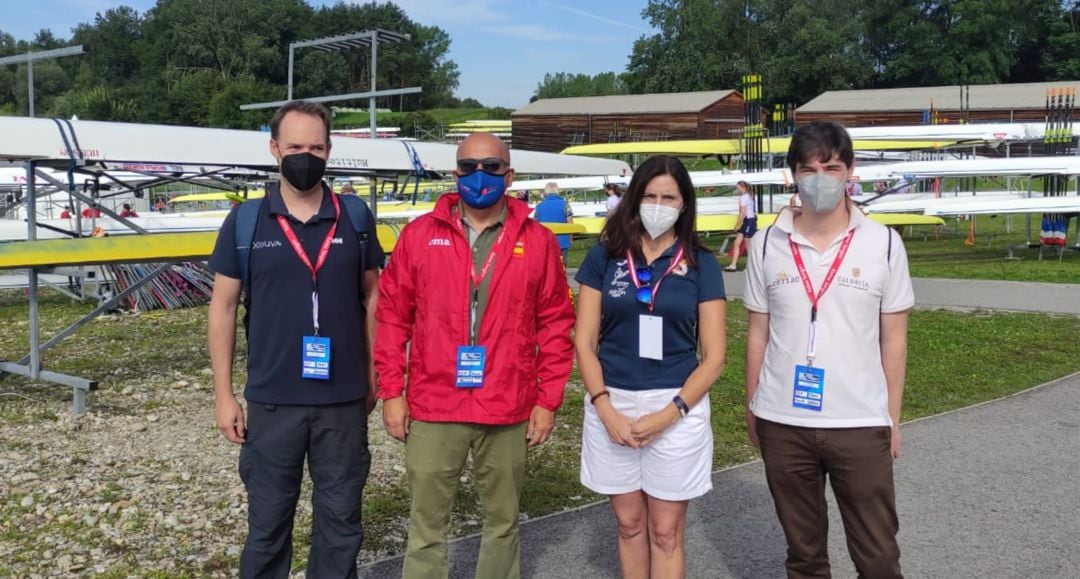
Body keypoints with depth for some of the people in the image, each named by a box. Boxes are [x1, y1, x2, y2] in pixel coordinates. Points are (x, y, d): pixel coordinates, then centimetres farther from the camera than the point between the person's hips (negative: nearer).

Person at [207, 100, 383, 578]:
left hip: (344, 400, 1)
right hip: (272, 401, -1)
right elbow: (223, 308, 1)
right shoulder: (245, 221, -2)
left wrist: (374, 376, 6)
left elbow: (372, 298, 8)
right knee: (267, 520, 12)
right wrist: (224, 394, -1)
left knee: (340, 519, 12)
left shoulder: (355, 217, 1)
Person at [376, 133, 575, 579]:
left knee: (502, 521, 16)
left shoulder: (537, 241, 1)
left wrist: (548, 400, 0)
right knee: (426, 523, 9)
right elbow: (392, 316, 3)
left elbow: (556, 325, 3)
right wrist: (391, 391, -1)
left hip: (508, 410, 1)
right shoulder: (420, 234, 1)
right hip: (433, 407, 0)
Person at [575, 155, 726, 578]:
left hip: (678, 408, -1)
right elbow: (584, 341, 1)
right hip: (612, 405, 1)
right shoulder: (604, 257, 1)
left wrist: (670, 413, -13)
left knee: (666, 531, 7)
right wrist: (605, 408, -10)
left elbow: (713, 355, -3)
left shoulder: (701, 264, -1)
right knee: (629, 522, 14)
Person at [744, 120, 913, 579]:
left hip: (862, 424, -1)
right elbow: (758, 333, 6)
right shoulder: (767, 245, 0)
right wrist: (751, 406, 8)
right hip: (782, 423, 1)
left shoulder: (884, 244, -3)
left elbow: (893, 338, 2)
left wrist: (892, 416, 3)